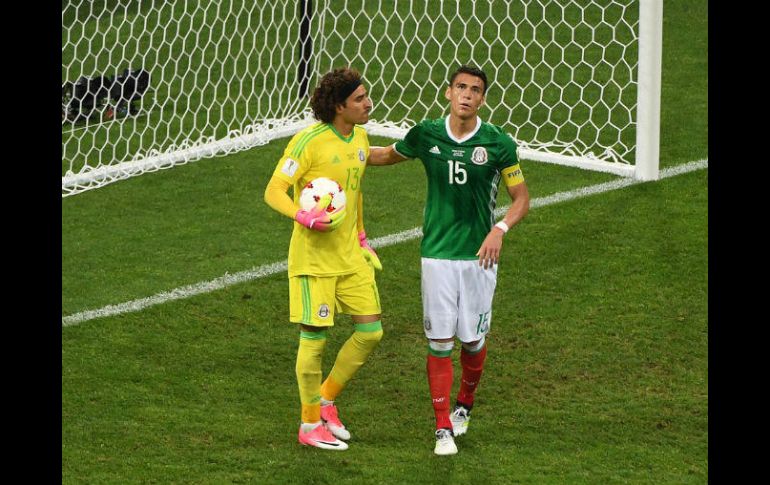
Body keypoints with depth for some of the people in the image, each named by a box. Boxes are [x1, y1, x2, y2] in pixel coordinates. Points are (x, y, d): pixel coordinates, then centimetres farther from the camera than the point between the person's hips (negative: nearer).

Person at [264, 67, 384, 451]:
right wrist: (305, 217, -32)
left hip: (350, 255, 7)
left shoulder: (360, 138, 8)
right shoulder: (308, 141, -16)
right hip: (313, 256, -7)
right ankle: (310, 424, 12)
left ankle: (326, 399, 23)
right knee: (314, 338, -1)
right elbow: (274, 192, -15)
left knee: (370, 331, 5)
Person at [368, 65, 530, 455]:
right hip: (437, 254, 1)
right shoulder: (426, 135, 0)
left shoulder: (498, 143, -5)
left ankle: (464, 406, 34)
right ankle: (444, 428, 5)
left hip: (480, 255, -1)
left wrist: (500, 229, -17)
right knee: (439, 342, -2)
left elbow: (522, 199, 1)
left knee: (473, 340, 6)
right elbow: (387, 155, 21)